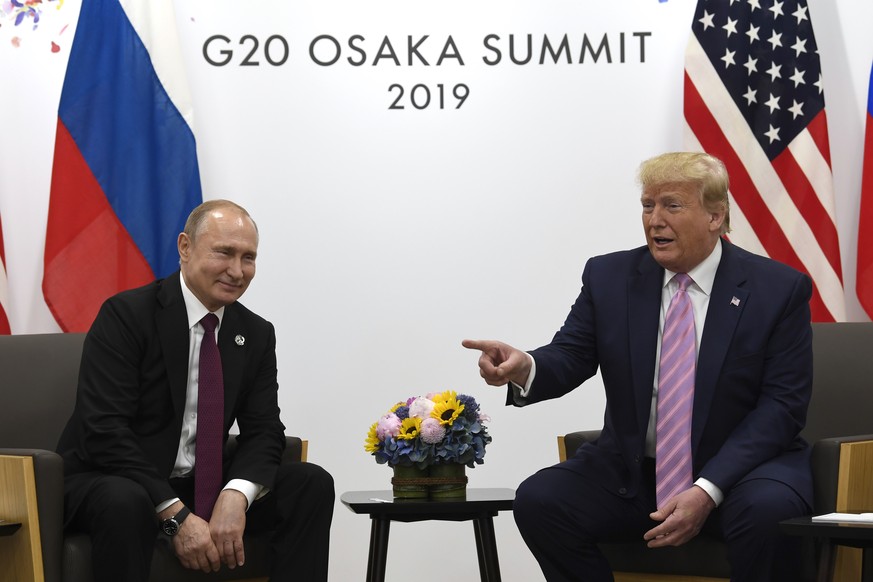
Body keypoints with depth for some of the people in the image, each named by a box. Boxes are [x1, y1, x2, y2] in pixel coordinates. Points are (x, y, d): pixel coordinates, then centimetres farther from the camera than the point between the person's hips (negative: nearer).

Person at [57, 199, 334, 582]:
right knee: (125, 502, -39)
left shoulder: (257, 335, 7)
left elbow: (263, 431, 3)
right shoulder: (125, 315, -13)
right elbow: (104, 430, -21)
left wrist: (235, 496, -21)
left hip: (200, 486, 6)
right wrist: (176, 516, -28)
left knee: (312, 484, -12)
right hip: (109, 481, -5)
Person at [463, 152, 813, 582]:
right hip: (630, 473, 3)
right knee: (538, 500, -21)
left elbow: (782, 405, -9)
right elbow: (569, 357, -1)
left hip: (736, 467, -3)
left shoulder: (778, 289, -5)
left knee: (766, 510, -36)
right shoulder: (610, 277, 4)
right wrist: (523, 368, -28)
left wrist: (708, 490, -20)